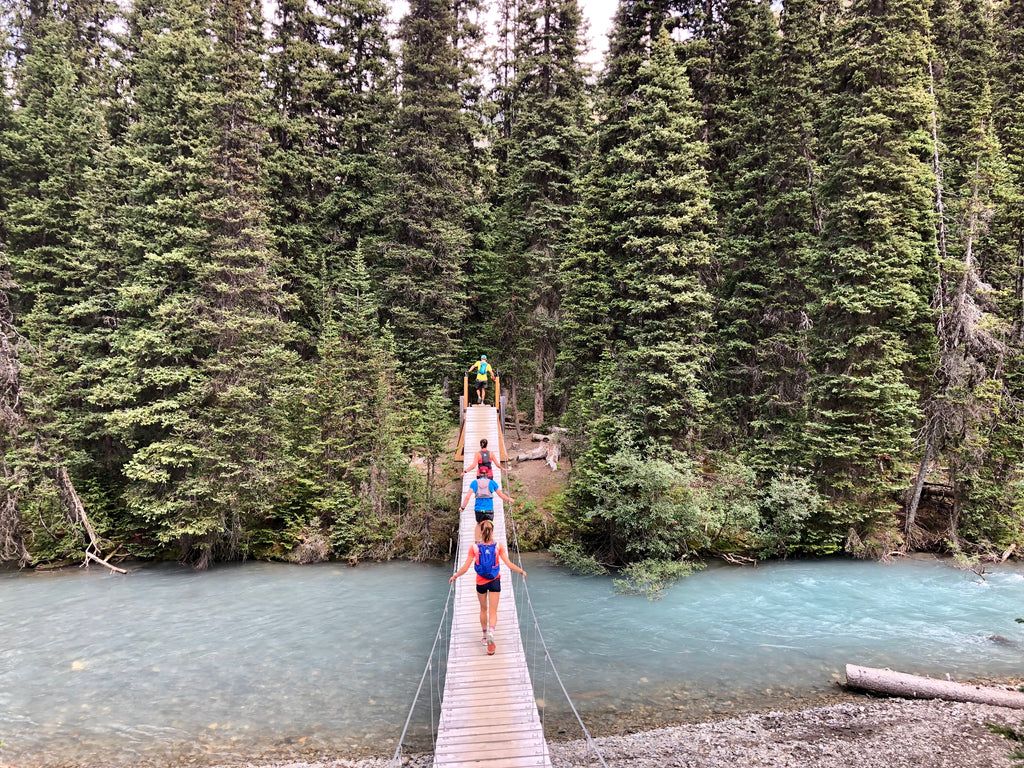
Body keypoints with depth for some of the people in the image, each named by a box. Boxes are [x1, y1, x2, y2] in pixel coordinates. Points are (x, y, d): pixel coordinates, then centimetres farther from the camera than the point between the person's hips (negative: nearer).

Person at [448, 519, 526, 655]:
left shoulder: (474, 548, -12)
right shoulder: (498, 546, -12)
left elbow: (465, 568, -10)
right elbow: (509, 564, -11)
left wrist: (455, 576, 7)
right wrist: (522, 571, 4)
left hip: (481, 582, 1)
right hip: (495, 581, -1)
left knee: (483, 609, 20)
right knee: (493, 611, 4)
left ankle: (485, 637, 32)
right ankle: (490, 635, -19)